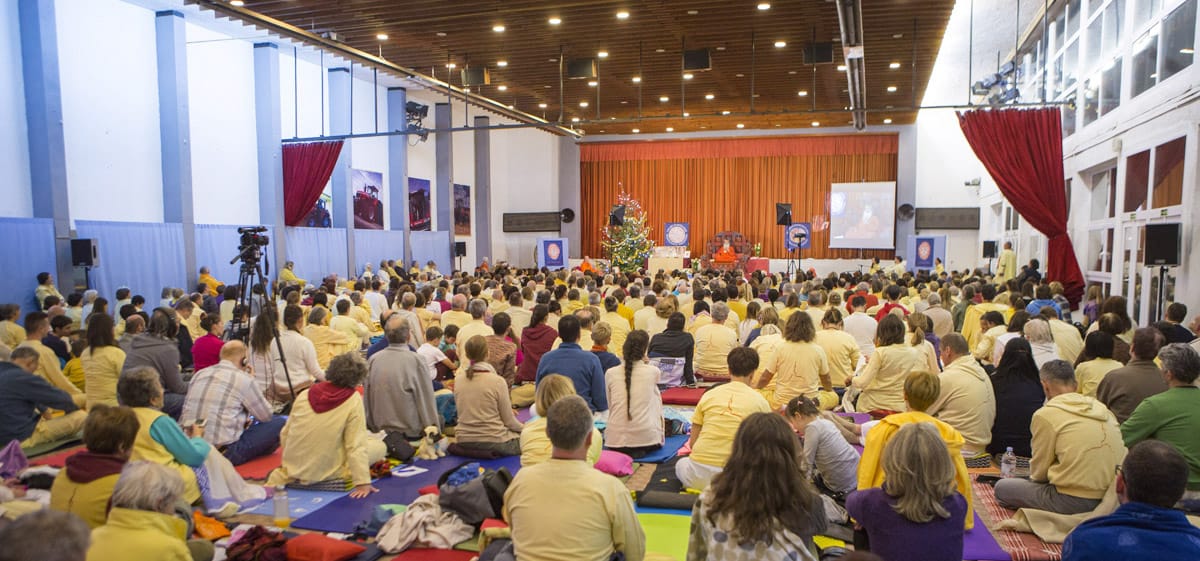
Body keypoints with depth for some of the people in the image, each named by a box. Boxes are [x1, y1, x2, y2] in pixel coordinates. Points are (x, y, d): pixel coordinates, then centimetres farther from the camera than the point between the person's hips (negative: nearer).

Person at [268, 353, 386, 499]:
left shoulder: (304, 395, 1)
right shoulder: (353, 400, -13)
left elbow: (285, 435, 9)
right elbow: (356, 445, -17)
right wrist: (362, 483, -14)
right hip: (326, 474, -6)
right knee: (379, 446, 7)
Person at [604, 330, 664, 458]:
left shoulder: (610, 373, -1)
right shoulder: (653, 372, -3)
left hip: (616, 440, 2)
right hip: (646, 438, -2)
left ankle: (623, 451, 4)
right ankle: (640, 451, 8)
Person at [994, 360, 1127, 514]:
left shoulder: (1046, 415, -9)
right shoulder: (1103, 410, 8)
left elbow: (1038, 472, -2)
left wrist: (1033, 477, 23)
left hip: (1073, 502, -7)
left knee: (1001, 487, 9)